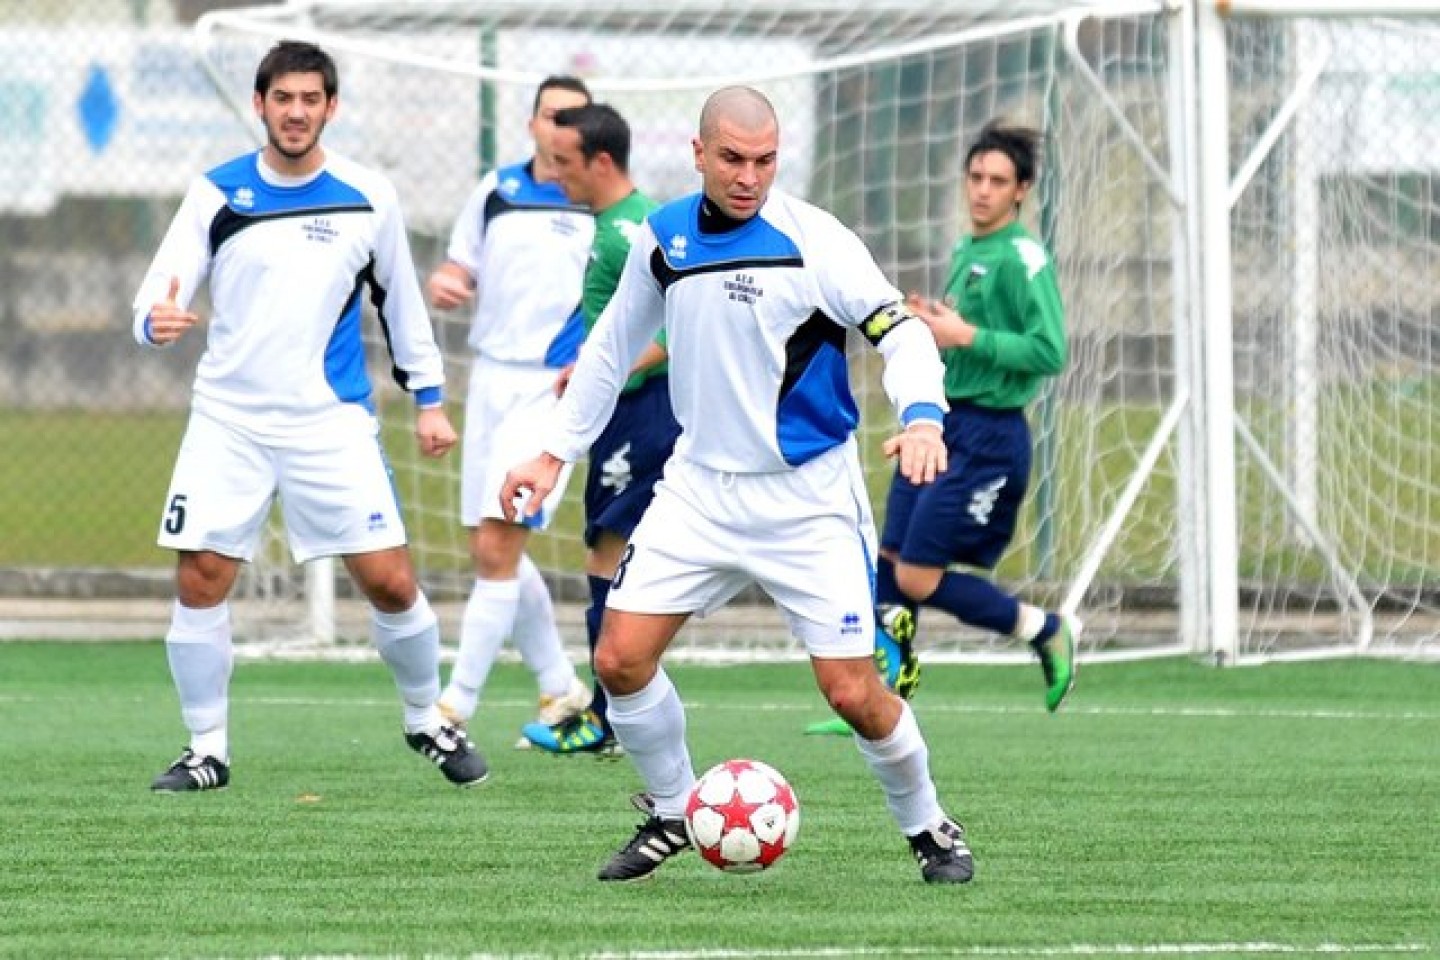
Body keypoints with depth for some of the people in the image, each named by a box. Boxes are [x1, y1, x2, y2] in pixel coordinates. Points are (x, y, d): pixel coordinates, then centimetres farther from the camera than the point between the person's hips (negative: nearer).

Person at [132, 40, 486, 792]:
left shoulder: (367, 199, 0)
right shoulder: (217, 194, -2)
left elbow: (400, 300, 13)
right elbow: (161, 291, -7)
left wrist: (428, 398, 12)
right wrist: (156, 321, -31)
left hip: (333, 421, 0)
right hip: (228, 420, 0)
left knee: (391, 583, -4)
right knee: (199, 582, -7)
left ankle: (427, 722, 20)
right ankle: (207, 750, 7)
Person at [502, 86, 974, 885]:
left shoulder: (813, 241, -14)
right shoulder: (662, 239, 2)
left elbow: (900, 332, -16)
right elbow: (612, 346, 16)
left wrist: (921, 418, -35)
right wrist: (555, 452, 17)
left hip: (807, 496, -4)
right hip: (701, 483, 4)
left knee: (851, 692, -8)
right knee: (620, 659, -5)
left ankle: (927, 828, 17)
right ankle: (673, 814, 18)